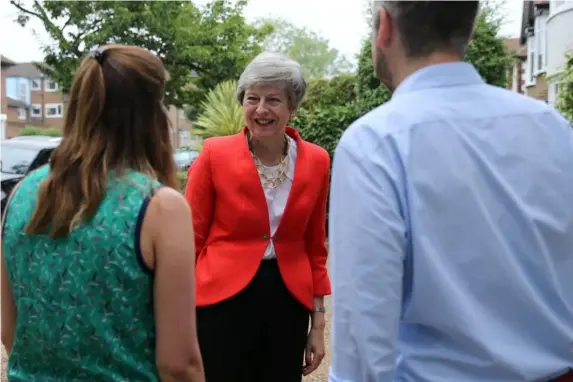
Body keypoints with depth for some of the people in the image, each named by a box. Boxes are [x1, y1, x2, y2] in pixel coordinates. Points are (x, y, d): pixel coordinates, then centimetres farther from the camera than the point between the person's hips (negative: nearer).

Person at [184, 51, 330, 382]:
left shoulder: (316, 161, 0)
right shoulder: (214, 154, -8)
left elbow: (315, 247, 8)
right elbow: (192, 238, -2)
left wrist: (318, 321, 9)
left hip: (287, 300, 3)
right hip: (224, 298, -2)